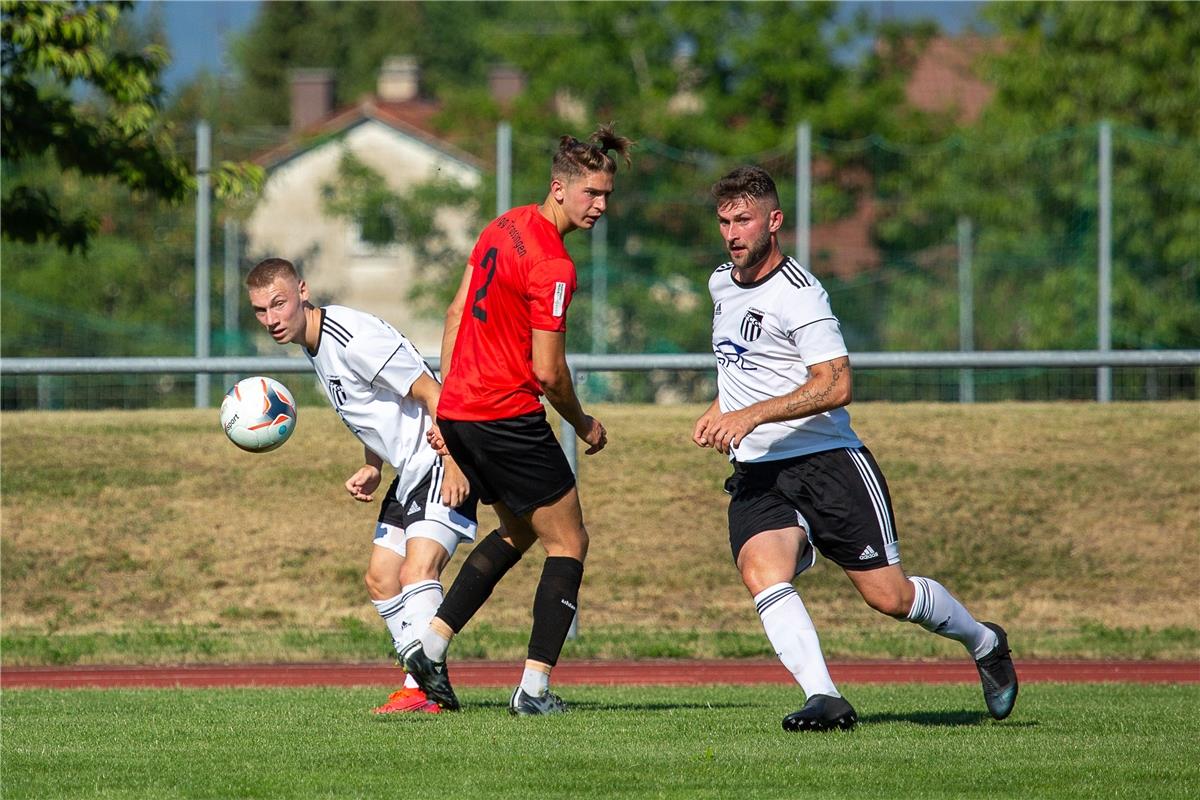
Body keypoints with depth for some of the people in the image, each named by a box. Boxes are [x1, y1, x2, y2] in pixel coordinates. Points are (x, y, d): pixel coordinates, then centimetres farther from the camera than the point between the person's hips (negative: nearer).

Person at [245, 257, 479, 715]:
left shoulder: (352, 339, -22)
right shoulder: (313, 344, 9)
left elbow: (433, 396, -22)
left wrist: (454, 465, -27)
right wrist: (371, 468, 10)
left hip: (443, 465, -11)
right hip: (410, 471, 11)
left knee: (416, 572, -23)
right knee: (380, 579, 12)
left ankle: (421, 689, -28)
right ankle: (427, 686, 16)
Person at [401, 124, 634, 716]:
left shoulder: (503, 227, 10)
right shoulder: (553, 266, -18)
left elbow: (456, 313, 15)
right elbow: (548, 372, -17)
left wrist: (445, 403, 19)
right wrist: (583, 426, 1)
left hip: (458, 410, 9)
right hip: (509, 418, -9)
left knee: (518, 532, 25)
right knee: (568, 543, 2)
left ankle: (430, 645, 17)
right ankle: (534, 688, -4)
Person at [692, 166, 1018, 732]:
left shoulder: (798, 294, -15)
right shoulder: (721, 283, 12)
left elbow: (835, 386, -24)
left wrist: (751, 415, -31)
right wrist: (720, 409, 18)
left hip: (826, 461, -6)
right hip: (756, 473, 6)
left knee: (889, 596, -2)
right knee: (762, 576, -24)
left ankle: (983, 642, 26)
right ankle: (824, 700, -32)